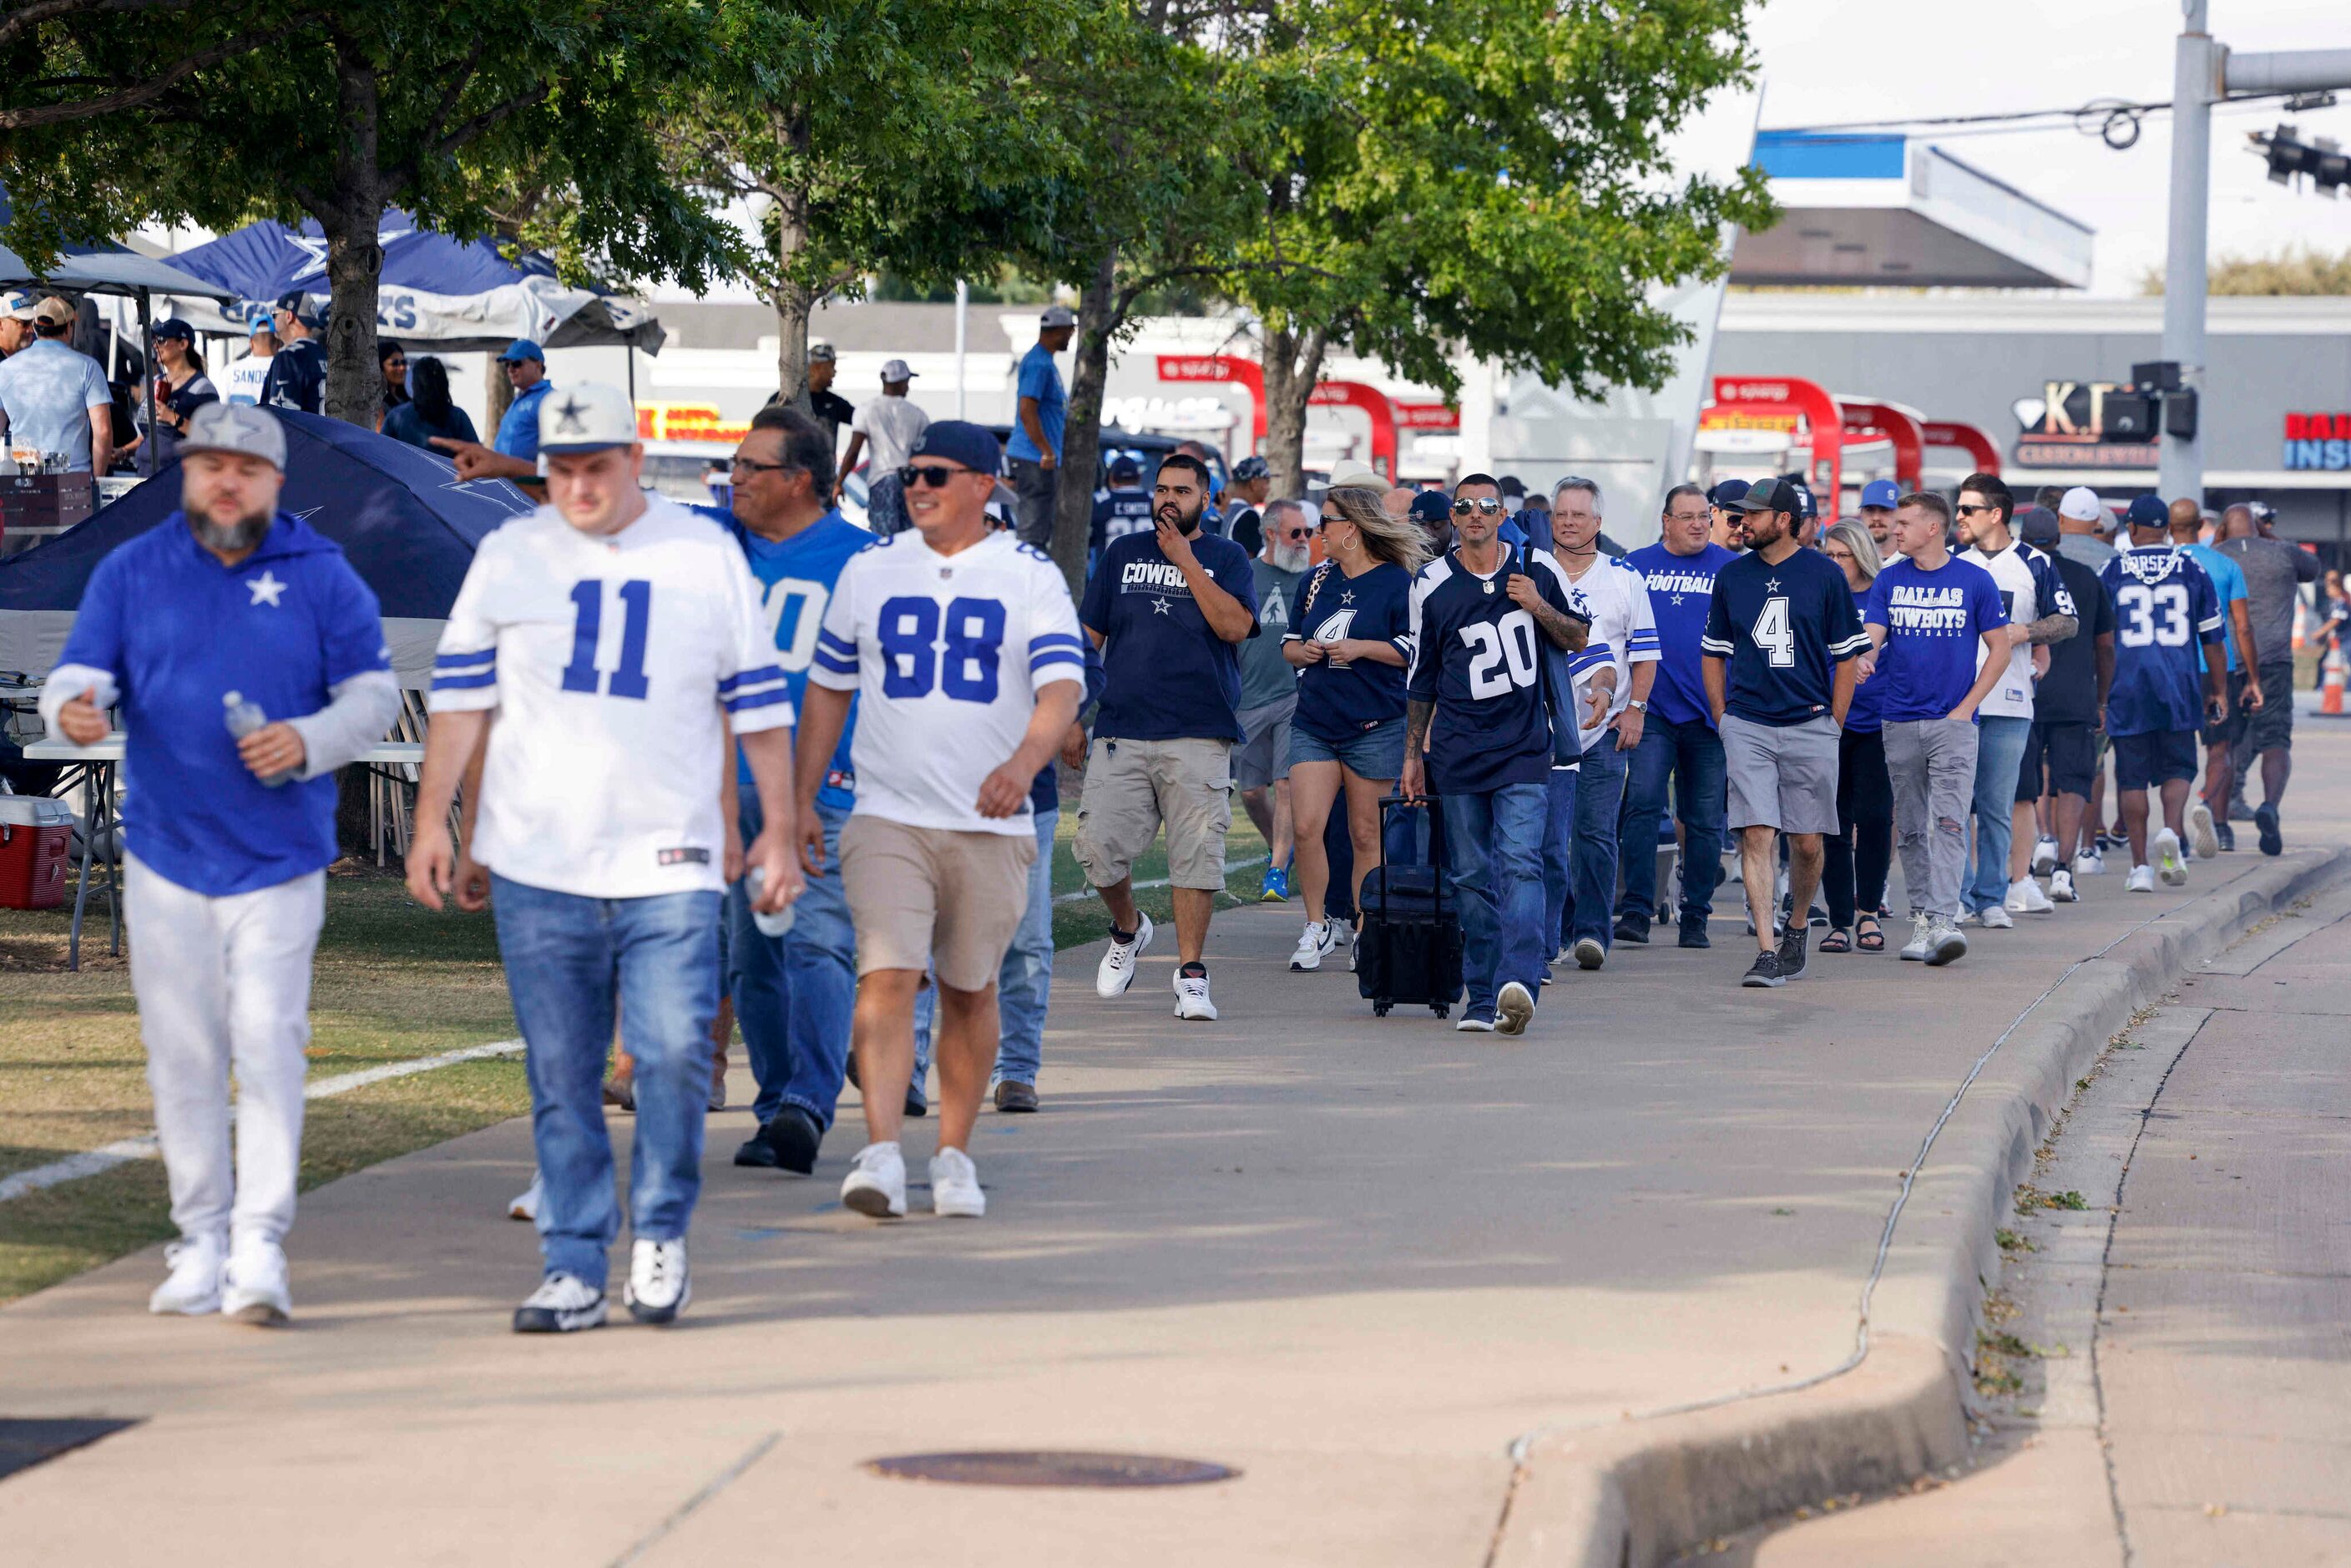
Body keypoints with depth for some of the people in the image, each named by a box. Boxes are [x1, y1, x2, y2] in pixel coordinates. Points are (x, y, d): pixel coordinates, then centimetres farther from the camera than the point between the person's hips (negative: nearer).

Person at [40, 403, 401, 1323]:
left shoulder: (321, 576, 3)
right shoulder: (129, 573, 6)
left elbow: (374, 694, 4)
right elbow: (79, 675, 2)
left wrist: (309, 742, -15)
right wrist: (73, 708, -22)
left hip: (279, 859, -2)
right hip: (165, 857, 2)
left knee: (268, 1047, -11)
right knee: (182, 1055, 6)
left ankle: (260, 1248, -9)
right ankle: (202, 1241, 16)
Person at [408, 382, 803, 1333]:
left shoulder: (708, 557, 8)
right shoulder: (508, 557, 9)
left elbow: (759, 707, 10)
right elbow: (460, 695, 9)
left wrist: (779, 833, 5)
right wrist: (432, 822, 2)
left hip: (670, 862, -1)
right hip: (536, 864, 1)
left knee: (675, 1048, -12)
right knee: (560, 1073, 1)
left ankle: (660, 1236, 7)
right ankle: (574, 1264, 7)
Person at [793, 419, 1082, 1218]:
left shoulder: (1030, 577, 1)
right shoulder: (868, 571, 8)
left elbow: (1062, 687, -11)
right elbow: (827, 689, 16)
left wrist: (1024, 762, -30)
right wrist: (803, 800, 13)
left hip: (991, 826, 0)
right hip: (887, 819, 0)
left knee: (969, 994, 8)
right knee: (887, 978, -15)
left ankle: (954, 1157, 21)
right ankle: (881, 1153, -20)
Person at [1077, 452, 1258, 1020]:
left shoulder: (1225, 558, 8)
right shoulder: (1123, 554, 15)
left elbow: (1236, 626, -9)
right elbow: (1089, 635, 17)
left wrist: (1186, 561, -9)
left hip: (1198, 736, -2)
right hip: (1121, 732, 2)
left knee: (1197, 854, -7)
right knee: (1098, 847, -6)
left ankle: (1191, 973, 1)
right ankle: (1128, 929, 22)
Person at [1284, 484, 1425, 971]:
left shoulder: (1398, 583, -5)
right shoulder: (1317, 580, 13)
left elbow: (1419, 650, -10)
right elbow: (1290, 643, 22)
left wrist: (1362, 648, -16)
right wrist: (1302, 651, -1)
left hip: (1375, 726, -5)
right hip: (1314, 724, 5)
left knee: (1366, 835, 2)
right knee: (1305, 826, -9)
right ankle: (1317, 928, 4)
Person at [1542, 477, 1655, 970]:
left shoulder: (1624, 578, 9)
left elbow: (1643, 652, 9)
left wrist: (1635, 708, -1)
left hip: (1605, 726, 0)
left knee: (1597, 834, -3)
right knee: (1547, 836, -3)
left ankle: (1592, 931, 1)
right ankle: (1548, 937, 3)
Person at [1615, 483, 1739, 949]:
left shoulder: (1730, 568, 5)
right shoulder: (1636, 566, 8)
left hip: (1710, 715, 0)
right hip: (1652, 712, 0)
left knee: (1706, 819, 5)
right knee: (1642, 802, -15)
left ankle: (1695, 917, 13)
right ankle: (1636, 909, -13)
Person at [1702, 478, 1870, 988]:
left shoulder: (1824, 575, 1)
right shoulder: (1731, 577, 8)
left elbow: (1847, 656, 5)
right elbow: (1714, 653, 16)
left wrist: (1833, 726, 1)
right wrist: (1722, 719, 7)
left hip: (1810, 726, -1)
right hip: (1746, 728, 1)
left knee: (1807, 842, 3)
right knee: (1756, 835, -9)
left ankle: (1797, 930, 26)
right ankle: (1767, 950, -12)